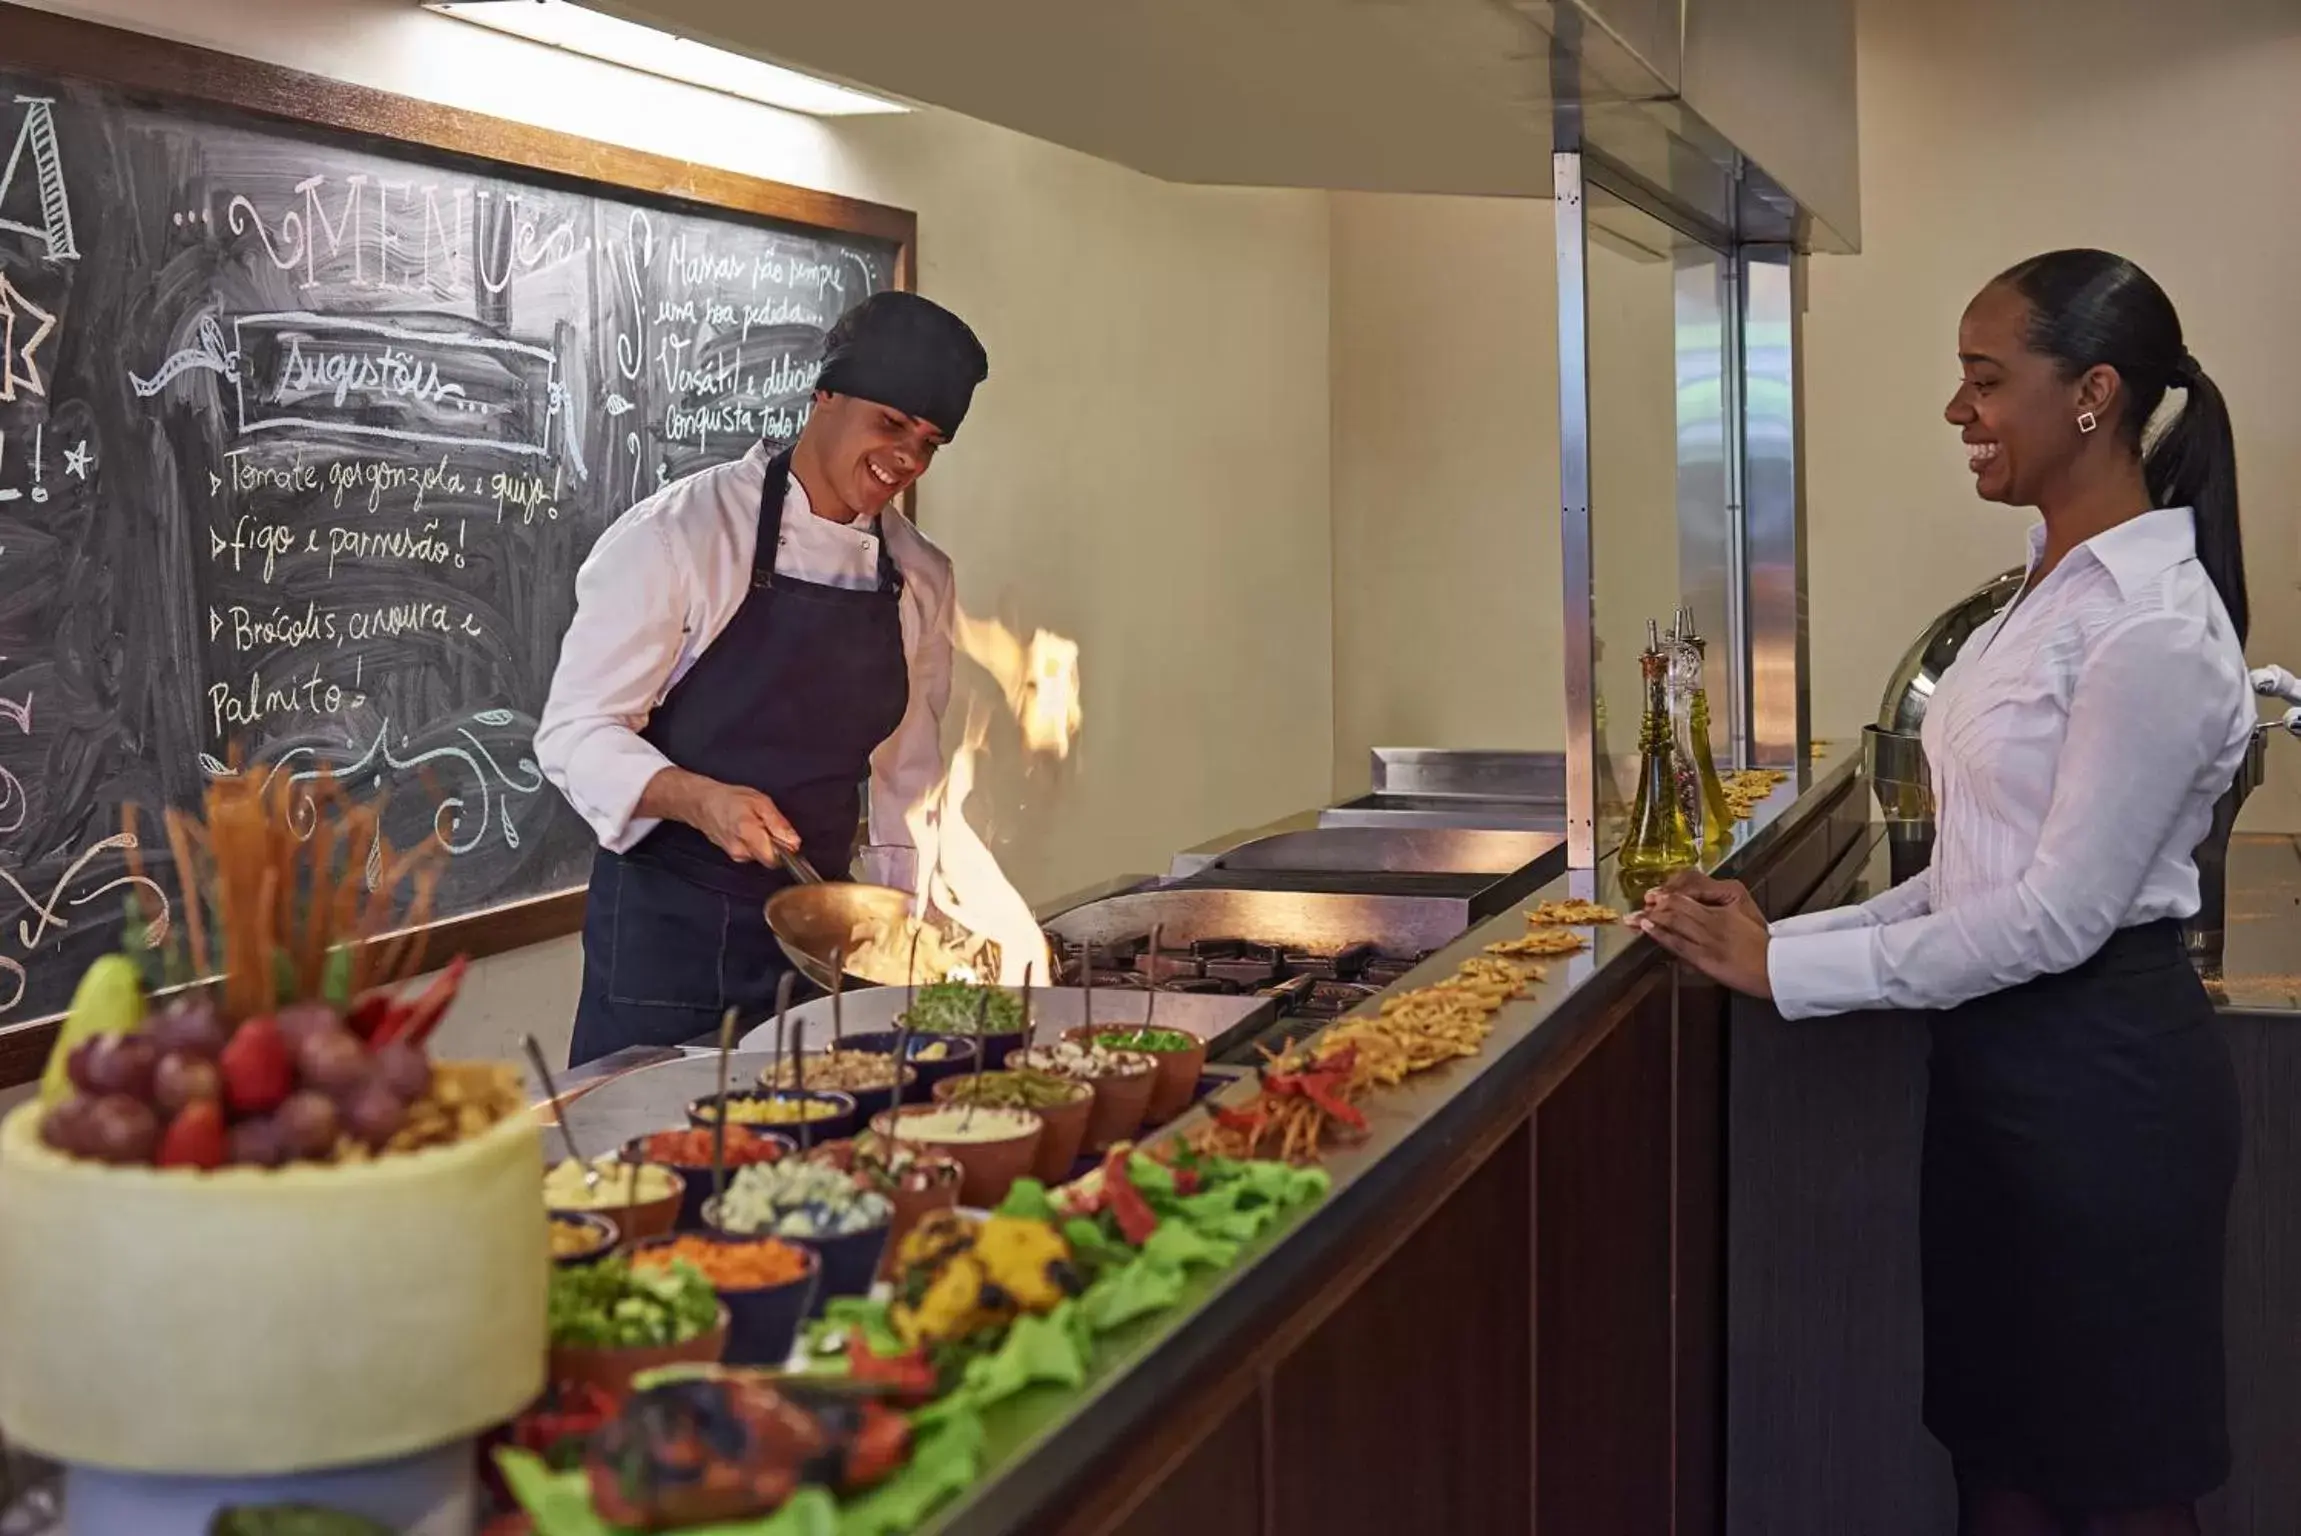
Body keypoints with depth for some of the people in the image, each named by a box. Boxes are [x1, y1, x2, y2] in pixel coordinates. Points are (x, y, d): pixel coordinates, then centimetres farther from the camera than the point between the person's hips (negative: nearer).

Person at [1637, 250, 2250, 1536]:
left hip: (2098, 1075, -9)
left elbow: (2059, 912, -21)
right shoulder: (2058, 585, 10)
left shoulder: (2153, 625, -19)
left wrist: (1786, 969, -16)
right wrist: (1783, 933, 3)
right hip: (2002, 1049, 9)